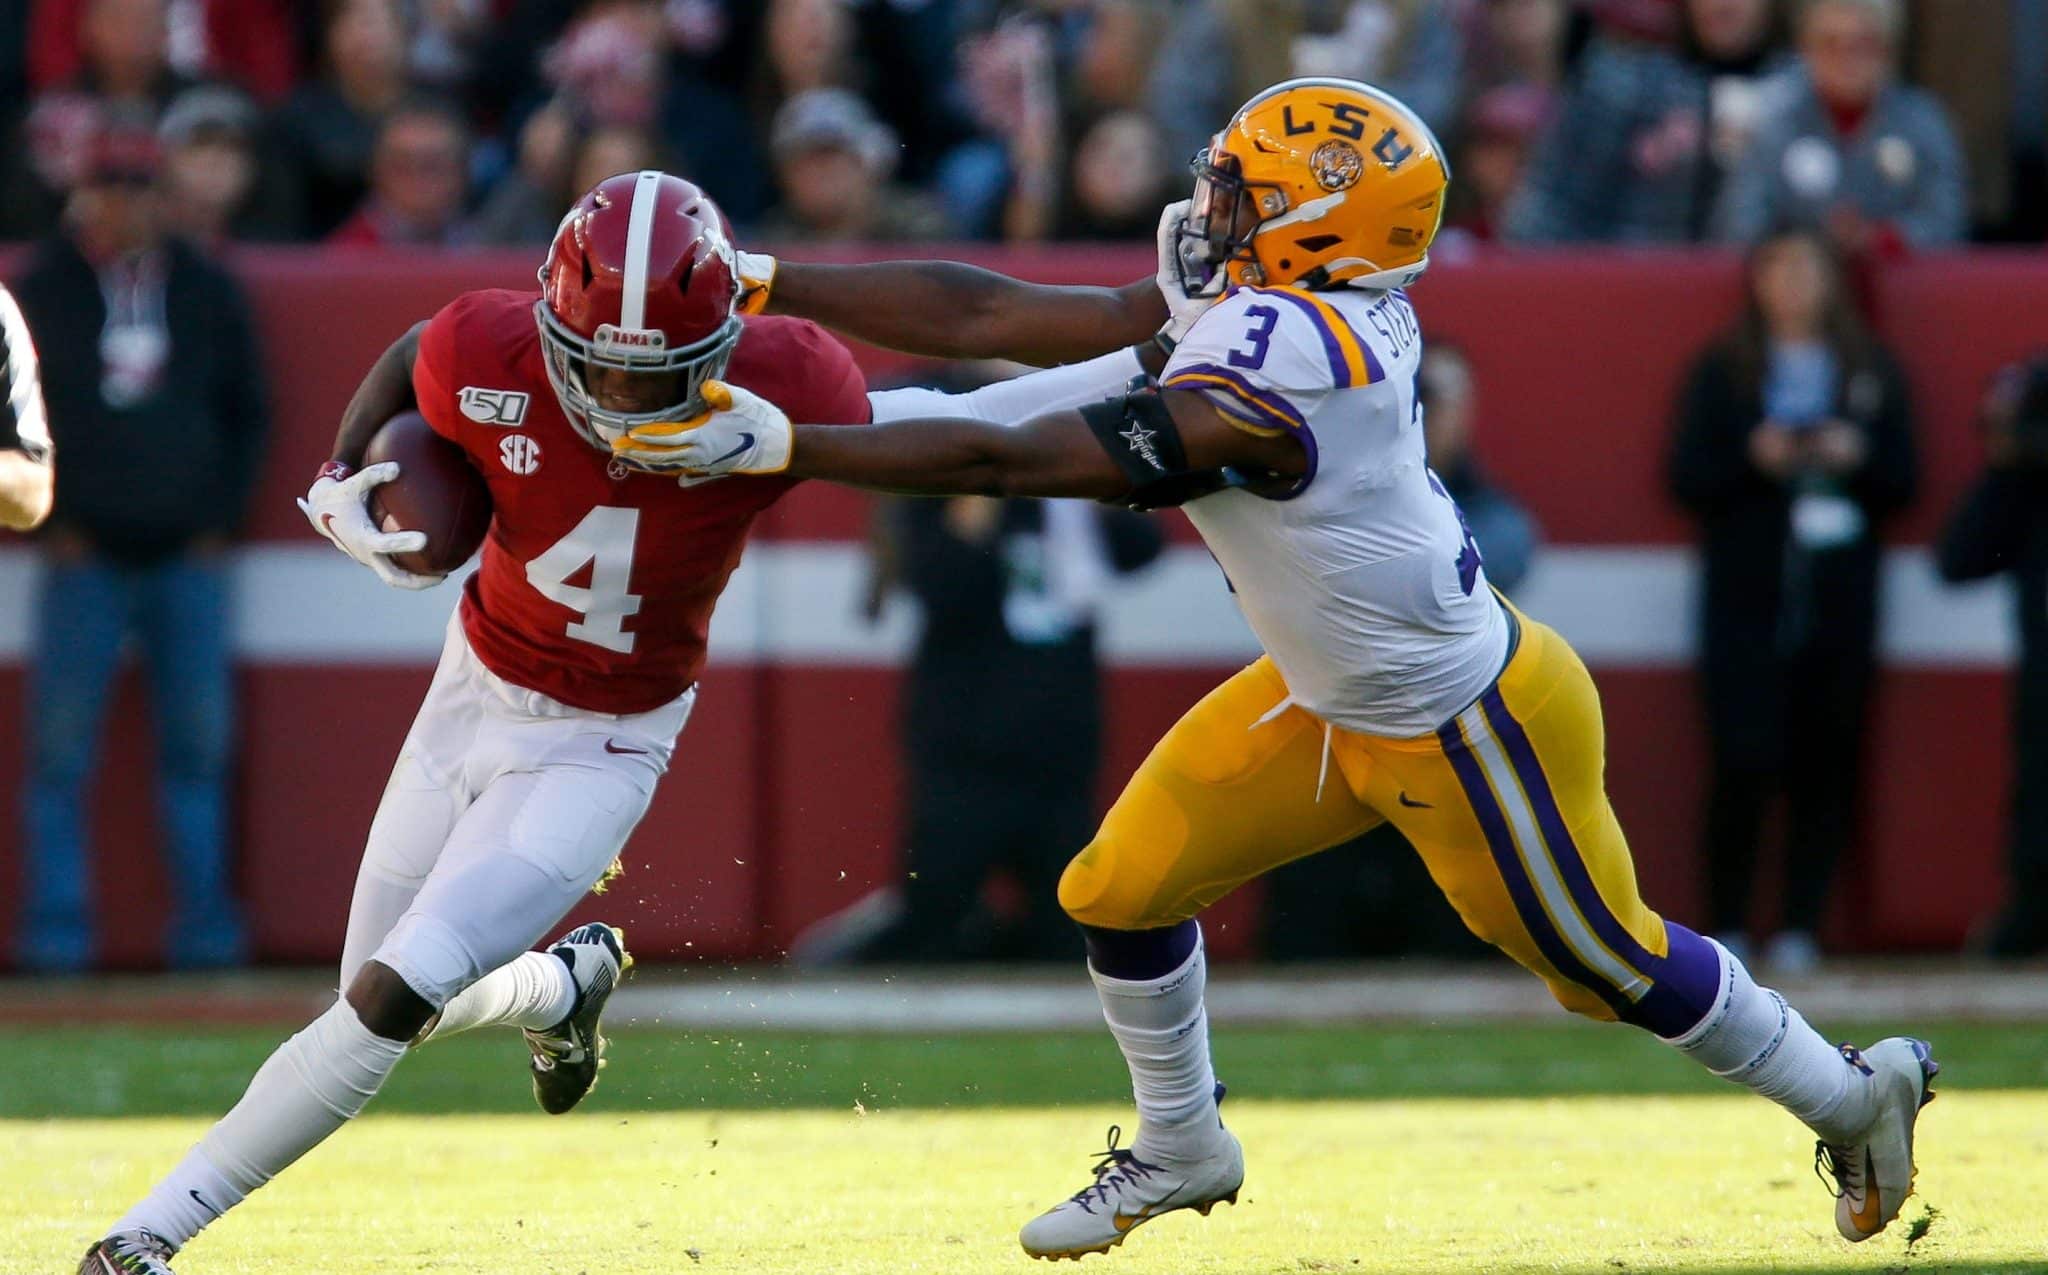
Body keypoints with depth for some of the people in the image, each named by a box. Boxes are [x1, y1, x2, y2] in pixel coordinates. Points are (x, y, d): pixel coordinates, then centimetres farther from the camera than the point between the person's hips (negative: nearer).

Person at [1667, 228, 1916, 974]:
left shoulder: (1873, 375, 13)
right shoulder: (1721, 374, 8)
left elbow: (1901, 485, 10)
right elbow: (1688, 480, 2)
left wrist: (1855, 460, -9)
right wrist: (1754, 460, -13)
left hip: (1841, 597, 2)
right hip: (1747, 597, -2)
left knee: (1826, 770, -2)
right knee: (1746, 764, -10)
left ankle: (1801, 931, 3)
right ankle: (1726, 926, -1)